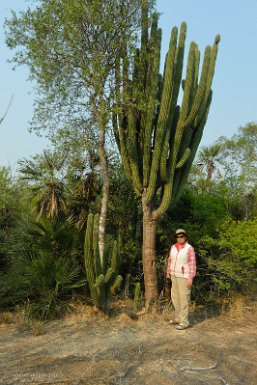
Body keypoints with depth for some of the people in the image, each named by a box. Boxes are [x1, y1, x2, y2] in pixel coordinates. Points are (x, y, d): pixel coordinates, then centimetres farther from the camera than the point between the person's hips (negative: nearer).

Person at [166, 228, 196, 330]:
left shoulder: (189, 248, -15)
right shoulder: (173, 247, 3)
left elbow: (192, 264, -15)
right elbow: (170, 260, 14)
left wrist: (190, 278, -18)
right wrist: (168, 272, 12)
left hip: (184, 276, -7)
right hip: (175, 275, 7)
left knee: (183, 298, -3)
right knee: (175, 297, 14)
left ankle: (184, 322, 6)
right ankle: (178, 318, 28)